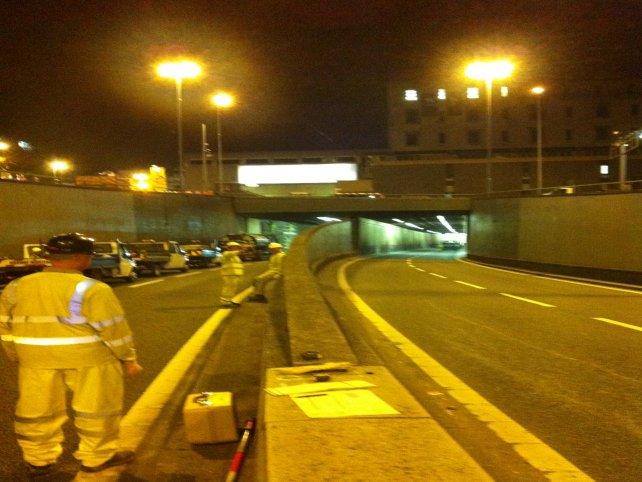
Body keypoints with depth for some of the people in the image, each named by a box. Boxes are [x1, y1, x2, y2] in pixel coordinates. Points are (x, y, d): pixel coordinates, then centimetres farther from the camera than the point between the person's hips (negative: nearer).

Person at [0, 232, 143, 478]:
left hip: (35, 358, 4)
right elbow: (113, 329, -12)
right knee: (96, 408, 11)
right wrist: (129, 358, -2)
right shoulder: (91, 290, -15)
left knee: (38, 409, 16)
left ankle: (38, 461, 26)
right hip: (89, 357, -4)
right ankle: (97, 457, 20)